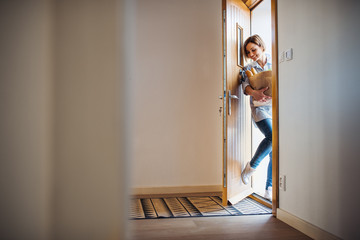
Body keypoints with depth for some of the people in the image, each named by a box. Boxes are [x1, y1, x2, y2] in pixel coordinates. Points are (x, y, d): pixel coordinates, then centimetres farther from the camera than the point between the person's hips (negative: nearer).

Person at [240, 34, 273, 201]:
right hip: (259, 107, -2)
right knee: (271, 136, -29)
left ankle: (269, 189, 11)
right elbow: (246, 86, -6)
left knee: (275, 152, 1)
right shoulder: (248, 68, 10)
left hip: (275, 107, 2)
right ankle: (252, 166, -5)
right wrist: (254, 92, -29)